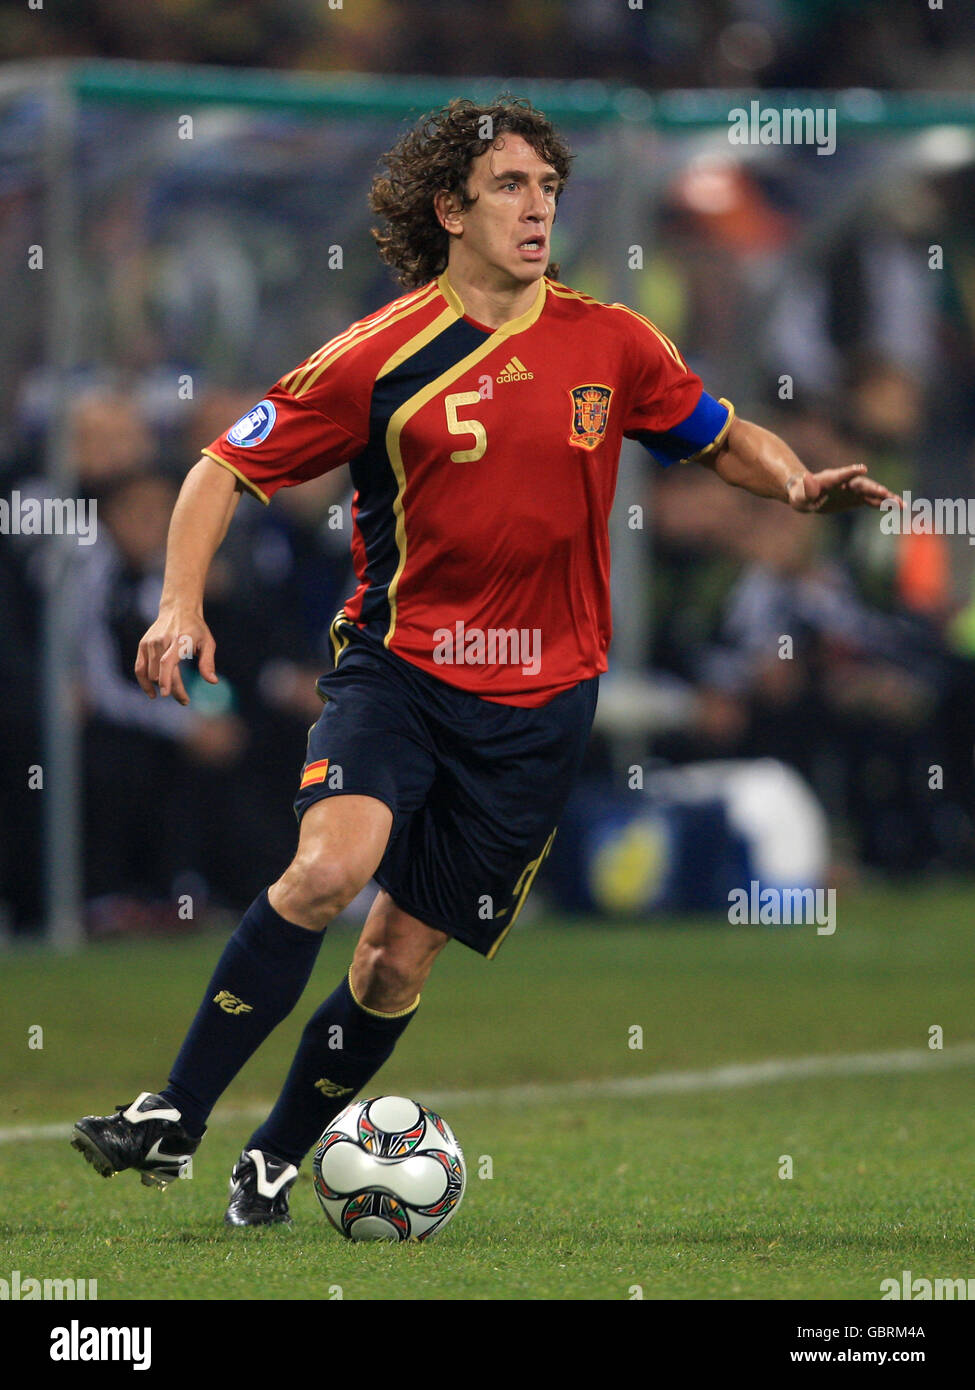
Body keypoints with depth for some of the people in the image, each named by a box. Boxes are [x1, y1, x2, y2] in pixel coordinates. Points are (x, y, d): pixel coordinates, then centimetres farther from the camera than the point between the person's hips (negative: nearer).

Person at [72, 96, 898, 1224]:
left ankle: (275, 1162, 23)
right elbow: (228, 466, -1)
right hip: (396, 665, -2)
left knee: (400, 961, 3)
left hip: (536, 699, 2)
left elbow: (724, 441, 16)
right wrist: (182, 603, -16)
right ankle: (172, 1121, -21)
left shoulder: (610, 344, 1)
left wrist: (797, 484, -6)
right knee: (331, 867, -28)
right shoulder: (381, 357, -7)